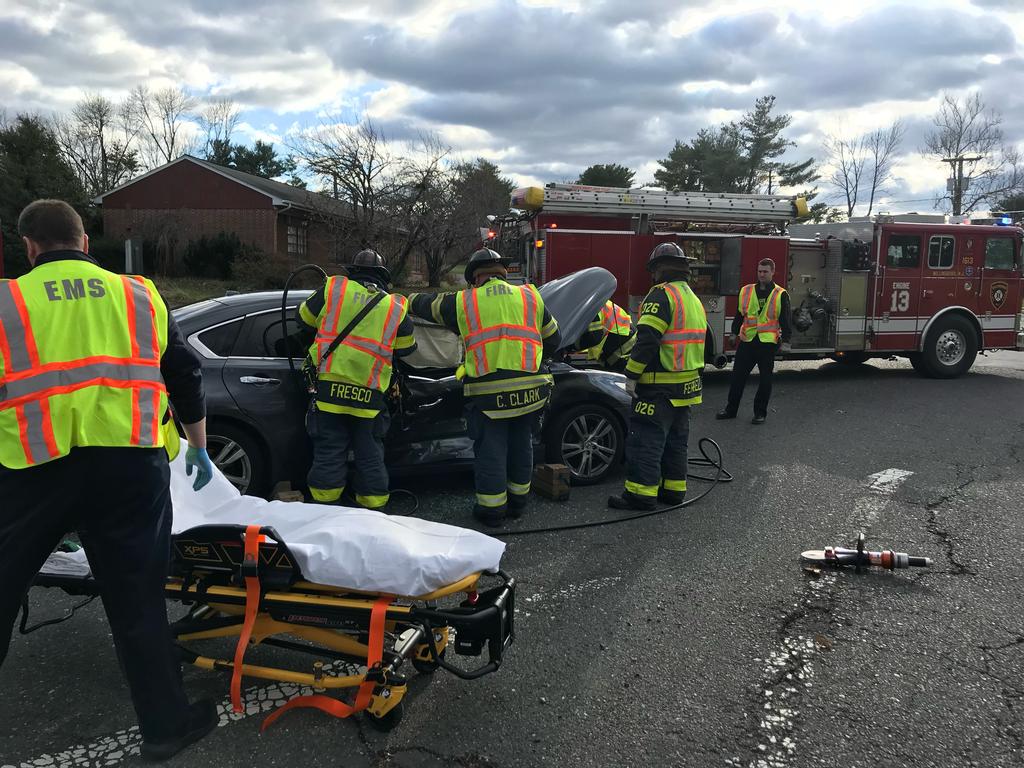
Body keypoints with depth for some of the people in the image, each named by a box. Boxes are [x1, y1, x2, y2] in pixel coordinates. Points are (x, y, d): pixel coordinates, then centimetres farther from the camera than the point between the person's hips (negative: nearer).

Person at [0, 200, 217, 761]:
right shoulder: (139, 295, 12)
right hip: (130, 466, 1)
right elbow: (185, 376, 15)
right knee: (136, 599, 10)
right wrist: (198, 447, 26)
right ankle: (165, 724, 20)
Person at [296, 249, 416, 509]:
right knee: (370, 456, 12)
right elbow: (406, 347, 15)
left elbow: (304, 318, 15)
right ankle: (374, 510, 19)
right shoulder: (396, 307, 5)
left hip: (330, 389, 0)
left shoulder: (333, 288, 3)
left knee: (328, 454, 8)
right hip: (369, 396, 1)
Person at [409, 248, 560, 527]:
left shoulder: (462, 302, 5)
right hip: (529, 388, 3)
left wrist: (411, 299, 44)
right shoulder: (530, 296, 10)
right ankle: (518, 502, 32)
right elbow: (553, 340, 17)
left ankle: (492, 509, 17)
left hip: (487, 393, -3)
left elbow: (427, 304, 23)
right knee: (520, 445, 19)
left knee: (490, 451, 9)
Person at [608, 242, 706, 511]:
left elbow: (647, 339, -22)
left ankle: (641, 493, -3)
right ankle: (674, 489, 23)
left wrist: (631, 375, -18)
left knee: (645, 439, -5)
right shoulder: (694, 299, 17)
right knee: (676, 440, 16)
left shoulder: (662, 294, -13)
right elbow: (704, 342, 24)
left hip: (660, 387, -9)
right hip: (687, 387, 10)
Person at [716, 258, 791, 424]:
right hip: (747, 341, 3)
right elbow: (739, 314, 16)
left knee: (765, 379, 5)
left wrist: (785, 340, -6)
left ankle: (760, 412, 16)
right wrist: (734, 332, 12)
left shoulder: (781, 295, 1)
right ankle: (731, 409, 16)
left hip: (768, 342, -2)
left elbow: (786, 320, 1)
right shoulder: (746, 291, 9)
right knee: (738, 376, 5)